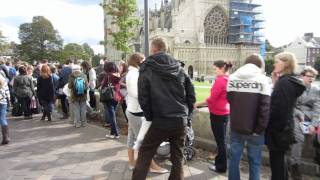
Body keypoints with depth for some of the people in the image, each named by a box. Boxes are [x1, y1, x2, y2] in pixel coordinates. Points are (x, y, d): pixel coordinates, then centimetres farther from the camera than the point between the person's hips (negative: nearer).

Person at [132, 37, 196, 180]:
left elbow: (143, 98, -7)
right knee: (177, 157, 17)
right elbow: (191, 95, 7)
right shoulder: (179, 69, 7)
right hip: (181, 121, 4)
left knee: (144, 154, 12)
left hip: (160, 121, -4)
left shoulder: (147, 69, -4)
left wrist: (150, 117, 7)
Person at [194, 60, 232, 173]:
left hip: (217, 114, -9)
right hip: (225, 113, 9)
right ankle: (220, 163, 32)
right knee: (222, 140, 18)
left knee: (220, 141, 3)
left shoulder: (220, 80, -18)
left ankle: (221, 166, 16)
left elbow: (212, 99, -20)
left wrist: (198, 104, -9)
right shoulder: (229, 79, 8)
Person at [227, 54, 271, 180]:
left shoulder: (232, 78, 2)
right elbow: (265, 107, -14)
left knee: (234, 158, 15)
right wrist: (260, 128, -9)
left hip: (236, 127, 3)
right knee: (254, 162, 11)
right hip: (254, 129, -3)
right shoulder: (262, 79, -9)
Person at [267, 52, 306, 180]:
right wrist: (276, 83, 8)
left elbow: (277, 109, -24)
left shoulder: (283, 82, -19)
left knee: (276, 162, 2)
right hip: (284, 128, 9)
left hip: (277, 129, -9)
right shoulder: (290, 81, 10)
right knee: (280, 161, 21)